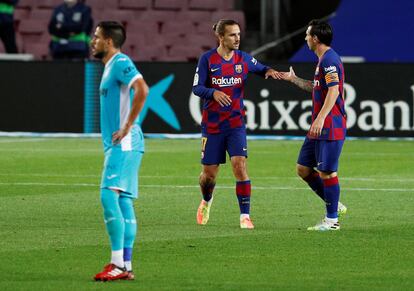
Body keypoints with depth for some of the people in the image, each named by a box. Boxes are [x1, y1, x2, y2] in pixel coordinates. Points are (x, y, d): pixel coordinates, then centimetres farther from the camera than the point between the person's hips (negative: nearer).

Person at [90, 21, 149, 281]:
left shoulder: (121, 62, -11)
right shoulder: (111, 66, 20)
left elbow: (142, 90, -27)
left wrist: (127, 127, -23)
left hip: (124, 144, -10)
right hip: (117, 145, 10)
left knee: (109, 195, -17)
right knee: (123, 201, 7)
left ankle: (118, 263, -19)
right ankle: (126, 266, 7)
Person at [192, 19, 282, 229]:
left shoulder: (243, 59, 2)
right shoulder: (207, 59, -7)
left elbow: (261, 69, 18)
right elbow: (196, 88, -9)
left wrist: (269, 71, -6)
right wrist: (213, 93, -29)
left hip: (236, 123, 1)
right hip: (212, 125, -1)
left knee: (240, 165, -17)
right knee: (209, 173, 6)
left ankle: (245, 216, -14)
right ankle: (206, 202, 40)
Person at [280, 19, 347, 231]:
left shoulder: (329, 60, -15)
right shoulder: (323, 60, 17)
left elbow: (334, 90, -25)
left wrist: (321, 118, -33)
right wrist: (293, 79, 40)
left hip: (331, 127, -10)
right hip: (319, 127, 10)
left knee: (326, 172, -6)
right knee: (303, 168, 12)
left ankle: (332, 219, 2)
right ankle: (334, 205, 20)